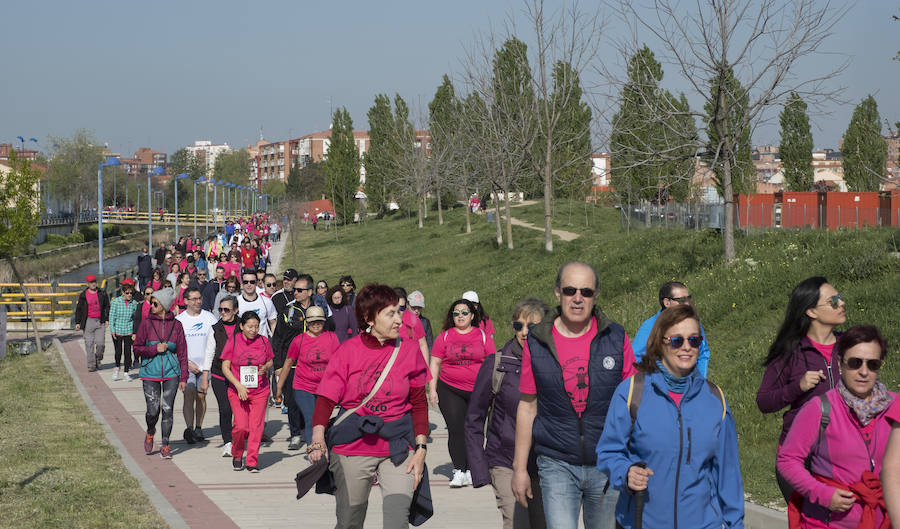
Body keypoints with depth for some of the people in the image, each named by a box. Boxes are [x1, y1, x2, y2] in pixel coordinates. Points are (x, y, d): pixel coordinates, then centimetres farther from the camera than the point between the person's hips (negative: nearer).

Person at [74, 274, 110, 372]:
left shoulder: (102, 294, 7)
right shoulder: (83, 295, 5)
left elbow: (107, 307, 13)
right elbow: (78, 309, 9)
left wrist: (107, 319, 4)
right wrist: (77, 322, 4)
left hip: (100, 322, 0)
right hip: (89, 322, 0)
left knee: (100, 343, -7)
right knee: (89, 344, -3)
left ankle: (98, 359, 20)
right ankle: (91, 365, 2)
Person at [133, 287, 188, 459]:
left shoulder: (176, 325, 2)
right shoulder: (146, 323, 0)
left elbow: (182, 353, 5)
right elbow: (137, 348, 3)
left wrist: (183, 377, 2)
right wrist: (155, 349, -13)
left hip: (171, 372, 0)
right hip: (150, 372, 0)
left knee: (168, 409, -2)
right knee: (153, 410, -2)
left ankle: (165, 445, 11)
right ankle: (150, 433, 31)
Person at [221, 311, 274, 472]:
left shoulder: (263, 341, 2)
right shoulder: (233, 341, -4)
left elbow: (270, 362, 15)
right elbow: (225, 367, -3)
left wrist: (265, 368, -9)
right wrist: (238, 385, -14)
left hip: (260, 391, 2)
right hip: (237, 391, -2)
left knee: (256, 426, -2)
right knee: (241, 426, -10)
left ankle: (252, 461, 9)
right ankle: (237, 455, 17)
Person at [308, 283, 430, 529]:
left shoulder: (409, 350, 1)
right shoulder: (347, 351, -3)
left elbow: (419, 404, 7)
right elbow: (326, 399, -7)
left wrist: (421, 449, 1)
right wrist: (318, 439, -23)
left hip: (398, 446, 0)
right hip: (352, 447, 0)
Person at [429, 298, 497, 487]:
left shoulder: (483, 336, 6)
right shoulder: (445, 336, 5)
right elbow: (435, 363, 8)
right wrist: (432, 388, 2)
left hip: (478, 391, 1)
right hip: (450, 390, -1)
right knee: (456, 429, -8)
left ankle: (471, 470, 14)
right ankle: (458, 471, -5)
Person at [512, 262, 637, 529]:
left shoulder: (616, 339, -1)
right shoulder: (536, 343, 0)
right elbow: (527, 407, 6)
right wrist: (520, 468, 6)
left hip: (607, 466, 1)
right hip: (557, 466, -1)